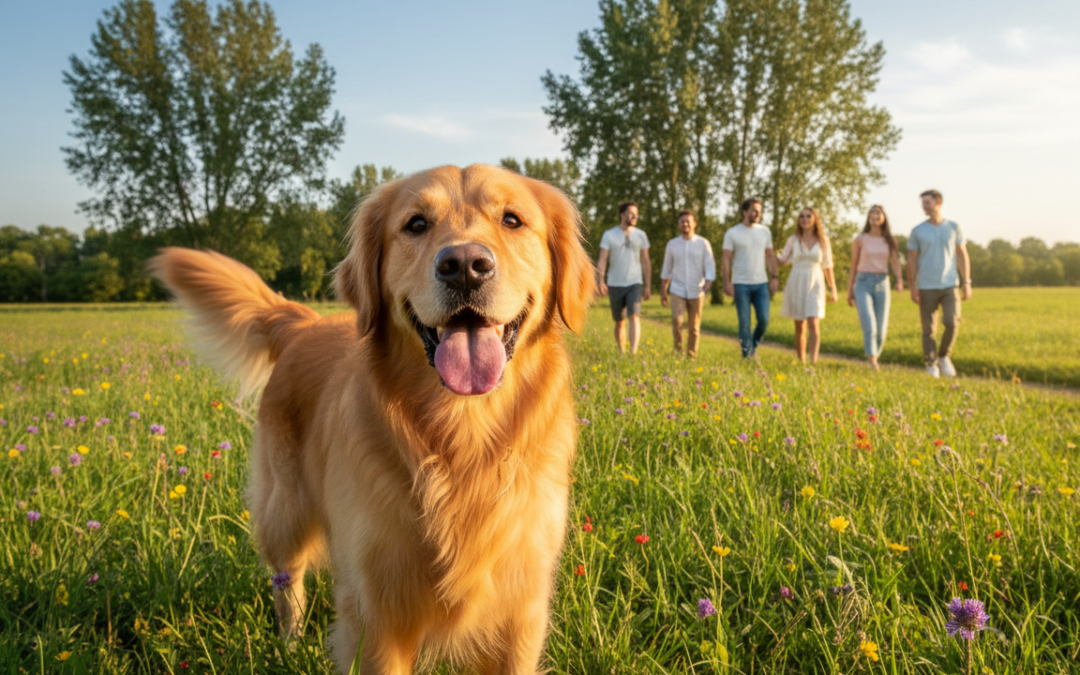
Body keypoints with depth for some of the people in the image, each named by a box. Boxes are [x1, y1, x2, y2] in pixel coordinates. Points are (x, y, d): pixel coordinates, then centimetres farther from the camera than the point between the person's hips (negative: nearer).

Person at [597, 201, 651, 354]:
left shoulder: (640, 235, 4)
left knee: (634, 316, -19)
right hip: (615, 285, 0)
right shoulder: (609, 235, -2)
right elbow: (602, 260, -7)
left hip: (634, 284, 0)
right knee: (619, 322, 9)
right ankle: (622, 352, 26)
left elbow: (646, 262, 7)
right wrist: (601, 281, -21)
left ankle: (634, 352, -27)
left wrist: (648, 286, 5)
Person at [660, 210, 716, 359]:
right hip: (677, 291, 0)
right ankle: (678, 349, 2)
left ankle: (691, 356, 18)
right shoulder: (672, 244, 6)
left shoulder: (703, 243, 1)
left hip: (696, 292, 0)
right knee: (677, 321, -18)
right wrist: (663, 292, 12)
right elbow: (666, 270, 12)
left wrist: (708, 283, -23)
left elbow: (710, 266, -4)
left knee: (694, 327, 5)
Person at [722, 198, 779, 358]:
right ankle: (747, 355, 7)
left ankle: (754, 344, 22)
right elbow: (726, 259, -4)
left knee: (764, 319, -5)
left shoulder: (765, 231, 9)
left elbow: (770, 256, 12)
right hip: (741, 284, -3)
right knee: (744, 322, -1)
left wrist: (774, 277, 3)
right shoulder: (732, 233, -2)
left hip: (761, 284, 3)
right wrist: (727, 282, -12)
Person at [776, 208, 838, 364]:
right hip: (796, 285, 1)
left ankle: (813, 362, -21)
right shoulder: (793, 240, 5)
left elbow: (827, 266, 10)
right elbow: (783, 260, -2)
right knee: (800, 327, 6)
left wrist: (833, 289, 10)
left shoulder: (823, 240, 5)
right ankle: (801, 362, 15)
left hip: (815, 285, -1)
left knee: (813, 323, -16)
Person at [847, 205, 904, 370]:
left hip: (882, 284, 3)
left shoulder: (889, 241, 9)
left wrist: (899, 280, -21)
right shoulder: (860, 240, 3)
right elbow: (853, 267, 7)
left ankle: (874, 356, 24)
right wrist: (850, 292, 5)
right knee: (869, 326, -19)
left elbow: (895, 263, -1)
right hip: (863, 284, -3)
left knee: (881, 330, 3)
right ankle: (872, 362, -25)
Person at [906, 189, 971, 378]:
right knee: (929, 329, 1)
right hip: (926, 288, -1)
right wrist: (912, 289, -7)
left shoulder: (954, 228, 5)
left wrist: (967, 283, 0)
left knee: (952, 323, -15)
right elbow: (911, 260, 1)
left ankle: (944, 357, 9)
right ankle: (932, 366, 12)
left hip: (949, 286, 1)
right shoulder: (917, 231, 1)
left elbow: (963, 256, 7)